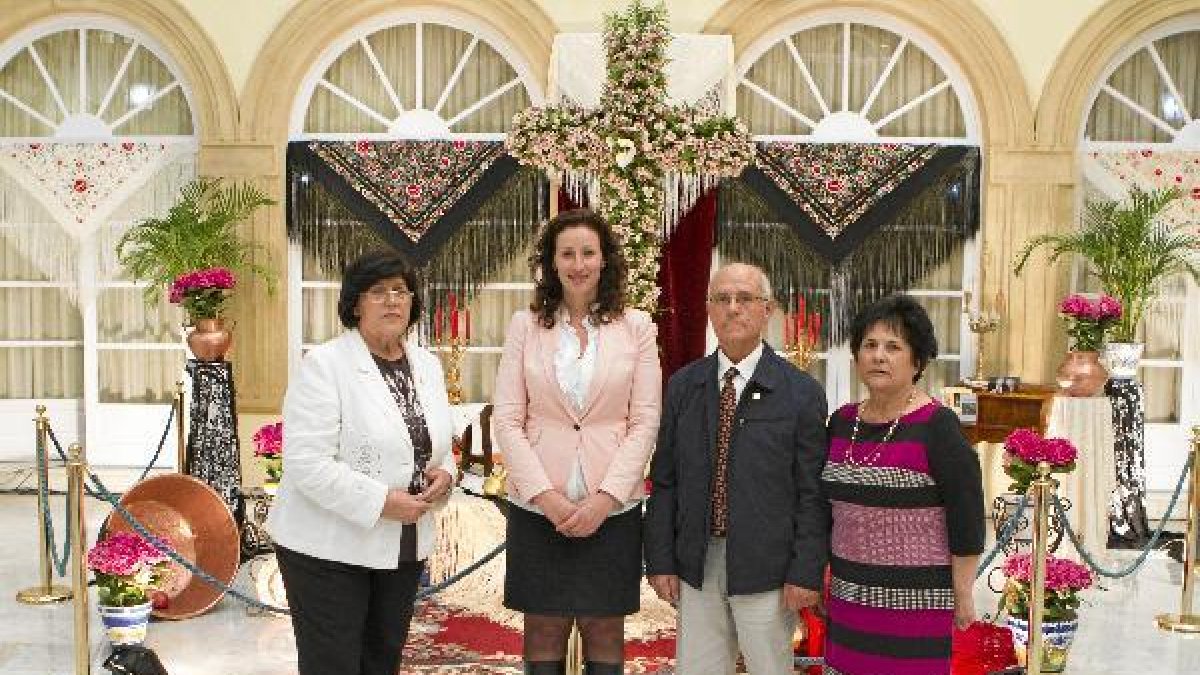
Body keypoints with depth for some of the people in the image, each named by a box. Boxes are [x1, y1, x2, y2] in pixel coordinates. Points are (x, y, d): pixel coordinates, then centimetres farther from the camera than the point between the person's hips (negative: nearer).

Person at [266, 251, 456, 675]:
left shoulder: (427, 365, 9)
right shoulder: (324, 364, -12)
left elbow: (438, 445, 18)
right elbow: (307, 462, -20)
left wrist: (443, 472, -4)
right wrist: (381, 502, -24)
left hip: (404, 545, 6)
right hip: (328, 547, -6)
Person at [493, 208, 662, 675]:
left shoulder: (636, 326, 2)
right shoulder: (525, 325, 3)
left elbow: (645, 423, -2)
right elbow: (507, 420, -1)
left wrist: (604, 499, -11)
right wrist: (548, 496, -11)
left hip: (611, 507, 0)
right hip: (539, 507, 0)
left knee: (604, 631, 8)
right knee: (544, 631, 8)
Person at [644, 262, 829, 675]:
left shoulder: (802, 393, -5)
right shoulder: (683, 386, 5)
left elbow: (813, 493, -6)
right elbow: (664, 480, 6)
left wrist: (806, 574, -10)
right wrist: (660, 560, 2)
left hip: (766, 568, -3)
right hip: (696, 564, 3)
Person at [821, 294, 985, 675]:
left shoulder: (937, 426, -12)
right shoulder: (842, 422, 6)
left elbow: (966, 519, -10)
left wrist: (962, 596, -8)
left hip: (916, 598, -5)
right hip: (849, 595, 5)